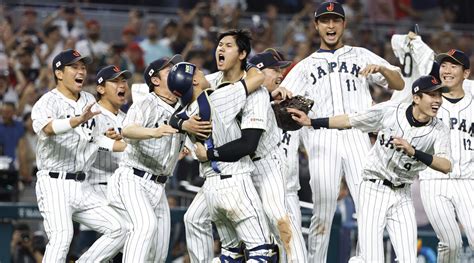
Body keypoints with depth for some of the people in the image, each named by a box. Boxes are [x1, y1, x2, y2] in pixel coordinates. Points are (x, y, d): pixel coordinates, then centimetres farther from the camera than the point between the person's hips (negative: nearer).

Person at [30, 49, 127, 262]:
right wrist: (78, 120, -50)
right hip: (54, 183, -8)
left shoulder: (89, 101, 15)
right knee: (62, 234, -27)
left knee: (117, 229, 1)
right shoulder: (47, 102, -9)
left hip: (80, 186, 8)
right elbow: (47, 128, -32)